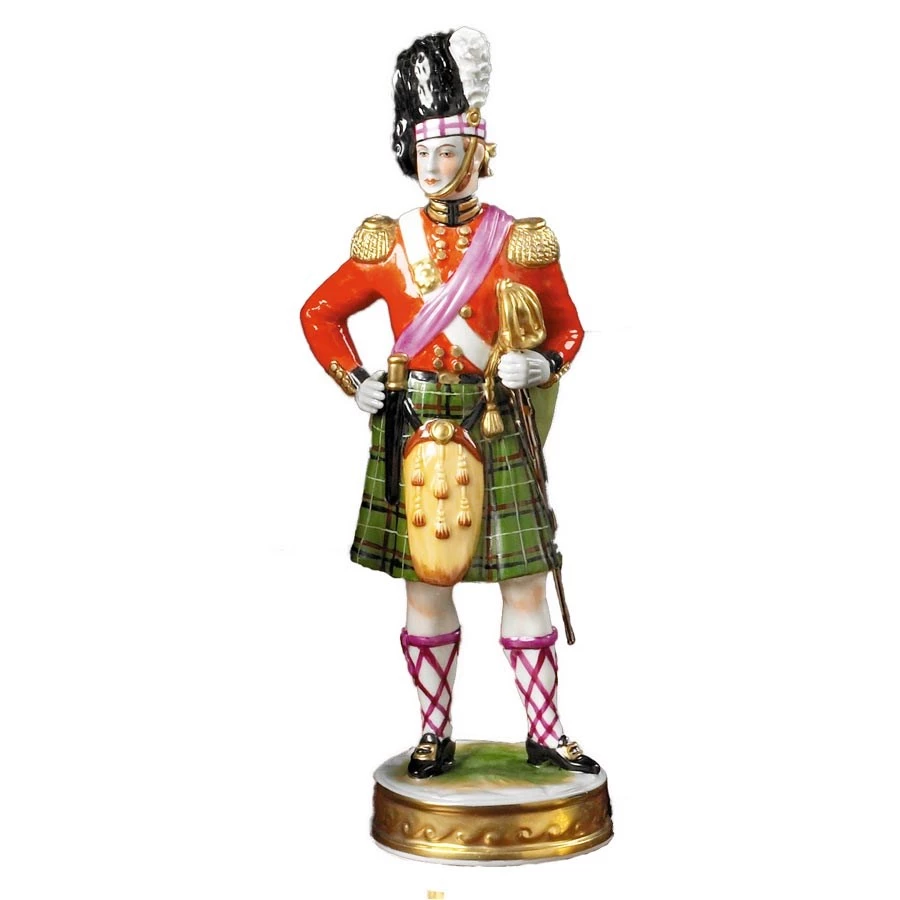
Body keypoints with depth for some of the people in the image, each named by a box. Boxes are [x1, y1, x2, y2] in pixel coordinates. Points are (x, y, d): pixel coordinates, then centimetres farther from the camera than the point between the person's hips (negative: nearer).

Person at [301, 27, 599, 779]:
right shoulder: (387, 245, 2)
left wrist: (540, 364, -11)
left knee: (527, 585, 3)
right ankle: (436, 735, 22)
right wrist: (353, 379, -1)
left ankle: (545, 733, 18)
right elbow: (320, 313, 13)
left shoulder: (523, 243, 0)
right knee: (426, 588, 8)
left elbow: (568, 327, 10)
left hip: (499, 431, 0)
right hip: (416, 431, 1)